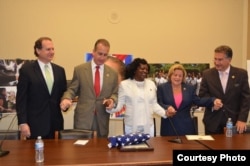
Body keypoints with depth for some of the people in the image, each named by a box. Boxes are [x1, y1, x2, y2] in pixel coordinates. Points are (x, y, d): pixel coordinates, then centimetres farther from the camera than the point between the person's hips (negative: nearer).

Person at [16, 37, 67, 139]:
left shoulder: (60, 70, 9)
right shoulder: (26, 70, -3)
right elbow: (21, 99, -5)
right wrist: (23, 123, -11)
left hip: (56, 123, 4)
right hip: (35, 125, -4)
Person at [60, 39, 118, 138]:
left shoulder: (113, 74, 8)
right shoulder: (79, 69, 3)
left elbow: (115, 93, 12)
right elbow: (72, 89, 3)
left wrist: (112, 100, -10)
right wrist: (66, 98, -17)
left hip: (102, 120, 2)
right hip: (83, 118, -2)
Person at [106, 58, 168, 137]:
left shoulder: (151, 84, 7)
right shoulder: (124, 84, -3)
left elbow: (154, 104, 12)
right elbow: (119, 104, -3)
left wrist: (165, 113, -1)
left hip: (148, 126, 3)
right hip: (131, 126, -3)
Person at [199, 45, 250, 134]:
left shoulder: (241, 74, -1)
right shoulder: (207, 74, 1)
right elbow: (202, 95, 4)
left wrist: (242, 119, -9)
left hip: (234, 121, 0)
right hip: (213, 122, 0)